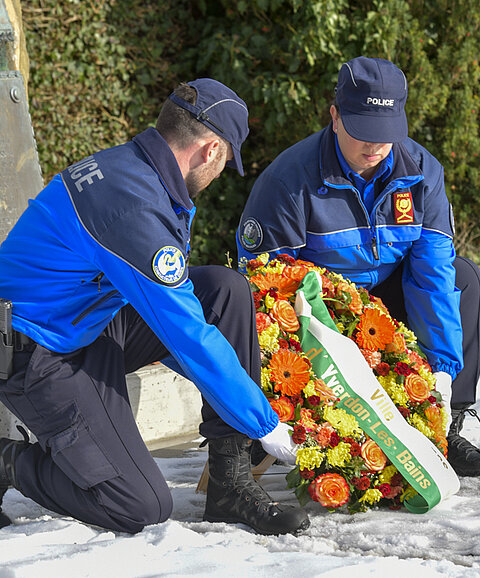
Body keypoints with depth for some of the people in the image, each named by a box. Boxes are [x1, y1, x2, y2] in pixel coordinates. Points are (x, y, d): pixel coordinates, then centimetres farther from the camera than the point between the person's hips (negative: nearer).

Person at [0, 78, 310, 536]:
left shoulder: (125, 168, 3)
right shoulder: (133, 206, -28)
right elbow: (190, 337, -25)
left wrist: (214, 381, 21)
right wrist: (266, 426, -16)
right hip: (43, 357, -10)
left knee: (226, 289, -6)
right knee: (144, 507, -15)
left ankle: (231, 482, -4)